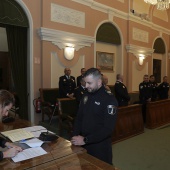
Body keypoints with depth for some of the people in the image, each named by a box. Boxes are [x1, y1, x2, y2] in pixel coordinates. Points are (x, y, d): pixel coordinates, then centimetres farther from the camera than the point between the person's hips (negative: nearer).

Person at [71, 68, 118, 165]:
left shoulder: (109, 99, -16)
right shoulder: (86, 96, 4)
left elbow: (108, 128, -21)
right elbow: (79, 118, 9)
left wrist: (85, 140, -21)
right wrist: (76, 135, -5)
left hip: (100, 146, -6)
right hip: (83, 143, 6)